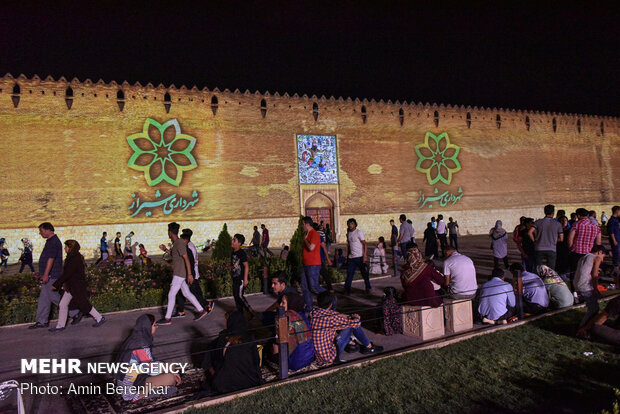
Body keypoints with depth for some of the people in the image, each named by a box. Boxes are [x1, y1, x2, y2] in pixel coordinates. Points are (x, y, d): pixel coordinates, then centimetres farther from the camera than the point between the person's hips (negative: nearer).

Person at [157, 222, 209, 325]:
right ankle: (201, 311, 19)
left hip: (179, 274, -10)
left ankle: (167, 318, 8)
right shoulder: (176, 243, 12)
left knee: (171, 295, -2)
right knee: (187, 293, 13)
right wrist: (165, 249, 14)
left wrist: (189, 274, -24)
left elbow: (186, 259, -22)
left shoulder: (180, 243, -18)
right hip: (178, 273, 10)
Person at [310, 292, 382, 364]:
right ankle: (369, 347, 17)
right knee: (352, 325, -3)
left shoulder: (313, 313, -5)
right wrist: (357, 318, 7)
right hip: (330, 357, -7)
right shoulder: (331, 318, -25)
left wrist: (350, 316, 10)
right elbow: (356, 323, -15)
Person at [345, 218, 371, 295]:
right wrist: (347, 257, 15)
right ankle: (347, 289, 3)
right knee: (349, 274, -1)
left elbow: (365, 244, -11)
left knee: (364, 273, 3)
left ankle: (368, 288, 18)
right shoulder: (348, 234, 13)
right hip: (351, 257, 5)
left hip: (359, 257, -5)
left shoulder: (358, 232, -6)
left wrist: (364, 256, -19)